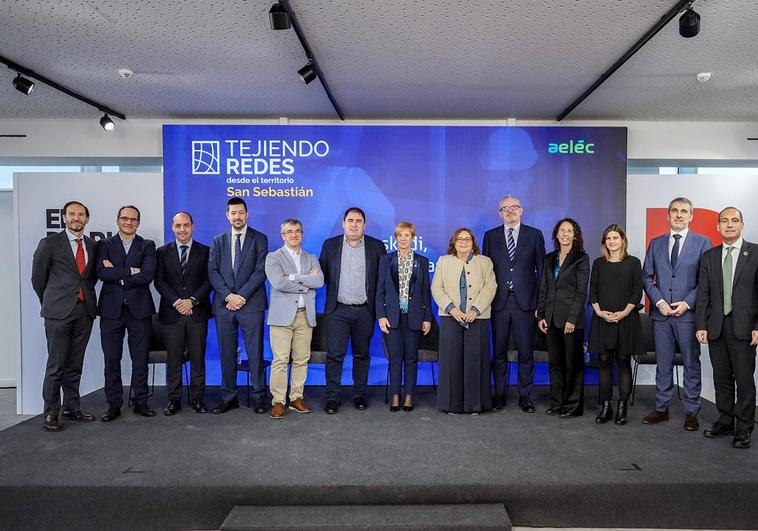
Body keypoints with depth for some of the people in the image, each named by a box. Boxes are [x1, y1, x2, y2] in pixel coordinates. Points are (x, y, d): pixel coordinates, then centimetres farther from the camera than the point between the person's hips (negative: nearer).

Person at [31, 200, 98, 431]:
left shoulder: (92, 245, 10)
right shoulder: (50, 243, -2)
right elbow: (38, 277, 5)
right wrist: (50, 302, 12)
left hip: (85, 310, 4)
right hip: (59, 312, -4)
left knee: (75, 364, 11)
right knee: (56, 364, -1)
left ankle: (72, 407, 21)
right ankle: (51, 413, 10)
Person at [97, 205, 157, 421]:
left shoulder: (147, 246, 6)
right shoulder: (105, 245, 8)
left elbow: (147, 275, -9)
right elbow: (102, 273, -9)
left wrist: (117, 275, -8)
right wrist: (130, 271, -13)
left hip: (139, 308, 0)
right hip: (111, 309, 1)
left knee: (140, 359, 5)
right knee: (112, 360, 6)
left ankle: (141, 402, 16)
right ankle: (114, 405, 16)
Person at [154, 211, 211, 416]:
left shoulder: (204, 251, 7)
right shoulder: (163, 252, 9)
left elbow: (208, 280, 1)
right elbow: (159, 282, 2)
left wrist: (192, 301, -11)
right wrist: (176, 302, -10)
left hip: (197, 312, 0)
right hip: (172, 312, 1)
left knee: (198, 358, 3)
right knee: (173, 359, 4)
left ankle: (197, 398, 12)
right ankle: (174, 399, 12)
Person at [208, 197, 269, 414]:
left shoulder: (259, 239, 5)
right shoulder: (218, 241, 14)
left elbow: (260, 271, -4)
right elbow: (212, 272, 5)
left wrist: (241, 296, -12)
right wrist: (228, 296, -9)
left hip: (251, 305, -3)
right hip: (223, 305, 3)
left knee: (255, 352, 0)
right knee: (227, 353, 7)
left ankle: (259, 396, 9)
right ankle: (229, 397, 17)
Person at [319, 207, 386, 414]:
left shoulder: (377, 247, 3)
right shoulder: (330, 245, 5)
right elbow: (322, 273, 12)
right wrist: (334, 290, 5)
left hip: (364, 311, 0)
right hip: (337, 310, 0)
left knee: (362, 355, 10)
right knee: (334, 355, 0)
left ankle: (359, 394, 23)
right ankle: (332, 397, 9)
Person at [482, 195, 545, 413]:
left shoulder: (534, 235, 5)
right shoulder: (490, 236, 9)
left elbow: (541, 269, 4)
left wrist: (540, 301, -2)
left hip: (525, 302, -1)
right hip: (499, 302, 1)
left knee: (526, 352, 4)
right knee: (499, 352, 8)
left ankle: (525, 396, 16)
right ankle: (499, 395, 19)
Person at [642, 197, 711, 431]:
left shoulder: (702, 243, 2)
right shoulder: (656, 243, 10)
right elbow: (647, 276, 8)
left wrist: (687, 303, -13)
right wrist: (659, 301, -6)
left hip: (688, 314, -2)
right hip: (661, 314, 3)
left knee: (691, 364, 5)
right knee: (663, 365, 9)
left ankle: (691, 412, 16)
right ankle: (661, 409, 19)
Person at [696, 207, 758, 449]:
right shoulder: (709, 257, 10)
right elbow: (703, 294, 7)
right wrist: (701, 325, 0)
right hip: (716, 327, 3)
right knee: (722, 378, 11)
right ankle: (725, 422, 22)